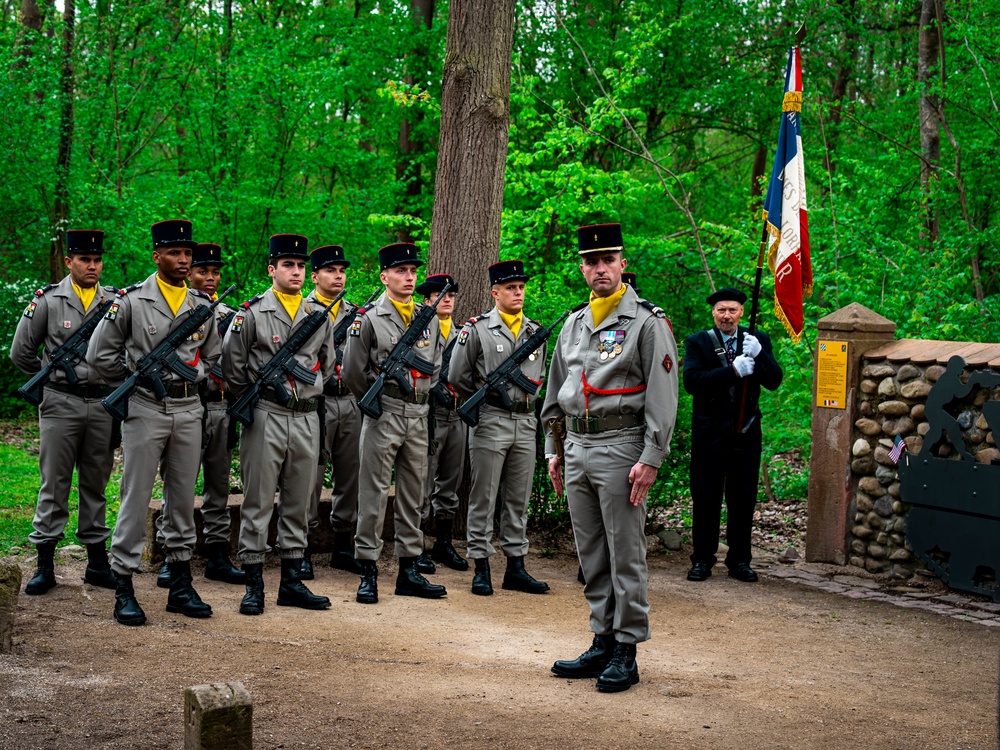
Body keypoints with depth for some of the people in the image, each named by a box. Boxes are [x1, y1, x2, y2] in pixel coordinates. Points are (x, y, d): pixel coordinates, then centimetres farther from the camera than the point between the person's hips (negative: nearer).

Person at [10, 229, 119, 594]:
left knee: (96, 485, 10)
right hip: (60, 404, -2)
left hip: (103, 405, 2)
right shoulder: (48, 300, -1)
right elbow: (21, 352, 4)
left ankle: (97, 561, 17)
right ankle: (45, 565, 6)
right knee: (54, 485, 1)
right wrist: (54, 376, 8)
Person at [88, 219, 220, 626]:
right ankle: (124, 590, 4)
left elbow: (213, 356, 19)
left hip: (189, 409, 4)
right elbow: (99, 354, -3)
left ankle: (181, 587, 18)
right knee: (136, 498, -2)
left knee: (183, 497, 9)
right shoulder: (131, 301, -5)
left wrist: (191, 375, 6)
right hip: (145, 409, -4)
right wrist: (138, 379, -1)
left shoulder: (203, 305, 8)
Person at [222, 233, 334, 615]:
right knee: (258, 503, -1)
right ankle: (254, 585, 4)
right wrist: (253, 400, 4)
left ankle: (291, 582, 17)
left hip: (306, 418, 4)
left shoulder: (319, 315, 11)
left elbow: (327, 365, 22)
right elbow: (232, 368, 0)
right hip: (265, 417, -4)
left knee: (298, 504, 9)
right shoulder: (251, 313, -3)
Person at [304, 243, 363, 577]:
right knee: (311, 477, -4)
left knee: (349, 476, 9)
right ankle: (301, 549, 4)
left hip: (350, 403, 5)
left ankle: (343, 546, 19)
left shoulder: (355, 313, 14)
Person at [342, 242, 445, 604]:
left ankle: (409, 570, 17)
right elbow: (353, 372, -4)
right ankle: (367, 571, 4)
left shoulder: (429, 318, 11)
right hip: (383, 416, -5)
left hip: (419, 415, 5)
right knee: (374, 494, -2)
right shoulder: (369, 318, -5)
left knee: (413, 495, 10)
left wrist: (421, 394, 12)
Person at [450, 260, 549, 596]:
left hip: (526, 423, 5)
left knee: (518, 500, 9)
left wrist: (526, 398, 14)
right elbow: (457, 377, -1)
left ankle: (516, 568, 15)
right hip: (490, 423, -5)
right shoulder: (477, 329, -4)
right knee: (483, 500, 0)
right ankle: (481, 569, 6)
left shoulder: (535, 332, 11)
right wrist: (485, 401, 5)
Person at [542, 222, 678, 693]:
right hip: (578, 448, 7)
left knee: (625, 556, -3)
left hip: (621, 448, -7)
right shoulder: (573, 324, 15)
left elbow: (663, 397, -10)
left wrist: (651, 460, -15)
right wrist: (553, 450, 16)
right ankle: (602, 642, 20)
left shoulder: (647, 323, -5)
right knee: (591, 557, 11)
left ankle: (626, 653, 4)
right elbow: (556, 392, 21)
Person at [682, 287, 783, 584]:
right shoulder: (697, 342, -1)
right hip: (709, 432, -2)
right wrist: (733, 370, -24)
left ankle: (739, 560, 16)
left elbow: (774, 381, -2)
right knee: (706, 498, 3)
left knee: (743, 498, 7)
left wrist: (759, 355, -20)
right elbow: (691, 381, -16)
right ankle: (702, 560, 12)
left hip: (745, 432, 2)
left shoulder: (758, 340, 6)